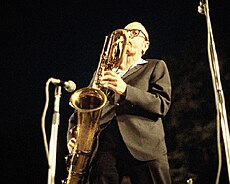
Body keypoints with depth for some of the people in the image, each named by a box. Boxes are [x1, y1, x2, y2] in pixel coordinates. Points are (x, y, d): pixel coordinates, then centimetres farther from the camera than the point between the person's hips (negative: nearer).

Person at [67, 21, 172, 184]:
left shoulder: (155, 67, 18)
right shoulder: (103, 72, 27)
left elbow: (162, 105, 2)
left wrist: (125, 89, -12)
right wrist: (73, 138, 4)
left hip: (145, 147, -2)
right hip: (104, 147, 2)